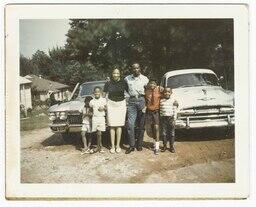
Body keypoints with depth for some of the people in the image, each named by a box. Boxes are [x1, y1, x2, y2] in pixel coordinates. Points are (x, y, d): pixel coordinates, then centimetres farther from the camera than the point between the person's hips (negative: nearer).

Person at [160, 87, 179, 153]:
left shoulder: (173, 101, 0)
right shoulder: (161, 100, 5)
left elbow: (175, 111, -1)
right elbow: (160, 110, 9)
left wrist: (174, 119, -7)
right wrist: (160, 119, 4)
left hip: (171, 118, -1)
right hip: (163, 118, 2)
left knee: (172, 133, 5)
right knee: (164, 133, 7)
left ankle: (172, 146, 15)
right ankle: (164, 145, 18)